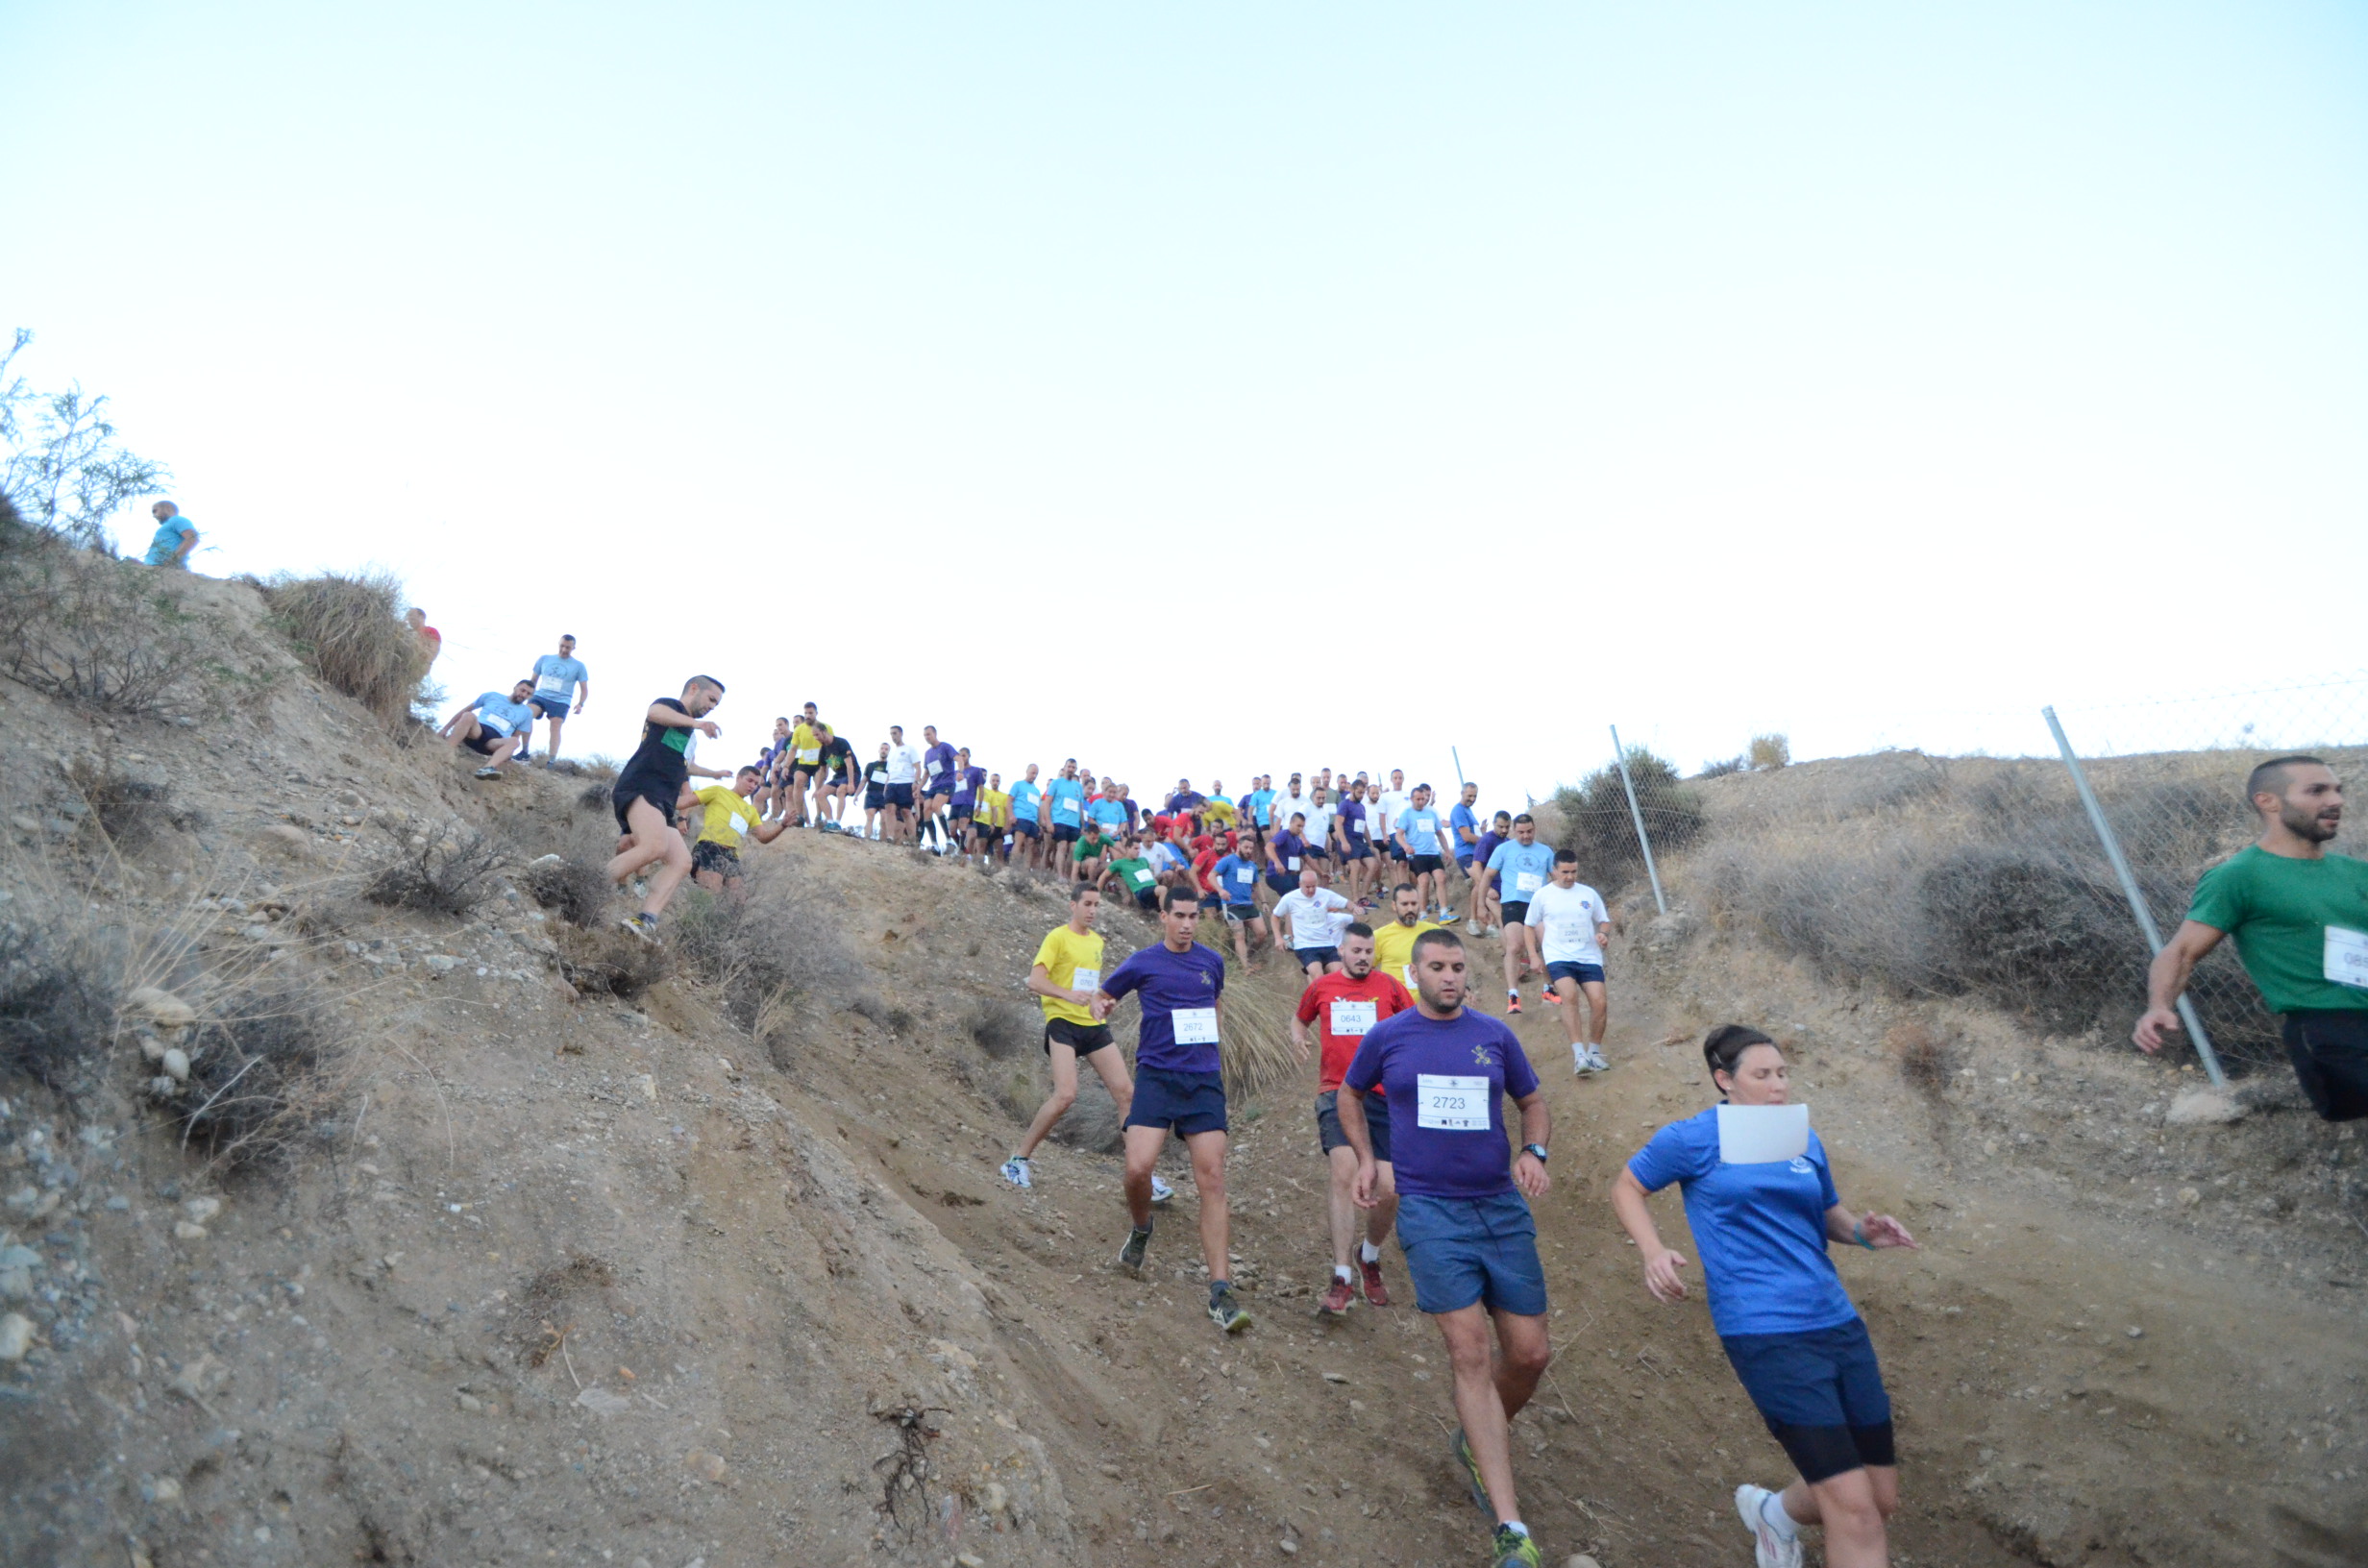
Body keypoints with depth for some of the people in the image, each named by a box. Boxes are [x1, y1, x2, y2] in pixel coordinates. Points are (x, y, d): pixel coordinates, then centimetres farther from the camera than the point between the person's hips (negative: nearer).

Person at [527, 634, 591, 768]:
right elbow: (534, 680, 19)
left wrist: (580, 703, -11)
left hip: (561, 702, -1)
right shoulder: (544, 659, 12)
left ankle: (551, 761, -14)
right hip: (540, 696, 1)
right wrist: (528, 696, 12)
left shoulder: (578, 666, 6)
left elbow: (585, 689, 5)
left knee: (555, 728, -13)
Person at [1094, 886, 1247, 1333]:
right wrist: (1101, 1006, -8)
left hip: (1205, 1082, 2)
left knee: (1212, 1180, -6)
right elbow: (1102, 995, 14)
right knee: (1138, 1168, -16)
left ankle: (1220, 1292, -3)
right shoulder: (1142, 963, 1)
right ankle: (1141, 1230, 20)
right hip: (1156, 1076, -2)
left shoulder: (1211, 962, 10)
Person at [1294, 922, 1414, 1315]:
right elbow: (1300, 1018, 25)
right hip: (1337, 1094, -1)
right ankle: (1342, 1279, -15)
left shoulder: (1387, 986, 6)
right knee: (1345, 1173, -22)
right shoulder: (1322, 988, 8)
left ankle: (1370, 1258, 31)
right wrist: (1298, 1037, 5)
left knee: (1389, 1191, -1)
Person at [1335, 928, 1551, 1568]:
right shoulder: (1386, 1036, 0)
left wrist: (1535, 1152, -4)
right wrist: (1366, 1160, 7)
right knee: (1470, 1354, -9)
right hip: (1430, 1212, -3)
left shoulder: (1495, 1035, 3)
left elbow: (1533, 1101, 15)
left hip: (1503, 1208, 3)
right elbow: (1350, 1094, 18)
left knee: (1531, 1354, 5)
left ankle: (1476, 1440, 35)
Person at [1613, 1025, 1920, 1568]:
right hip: (1767, 1334, -7)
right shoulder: (1695, 1137, -5)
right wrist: (1652, 1252, -12)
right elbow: (1627, 1187, 4)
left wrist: (1863, 1231, 1)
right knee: (1853, 1507, -10)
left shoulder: (1805, 1140, 11)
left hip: (1839, 1324, 7)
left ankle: (1774, 1512, 40)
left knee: (1882, 1497, 13)